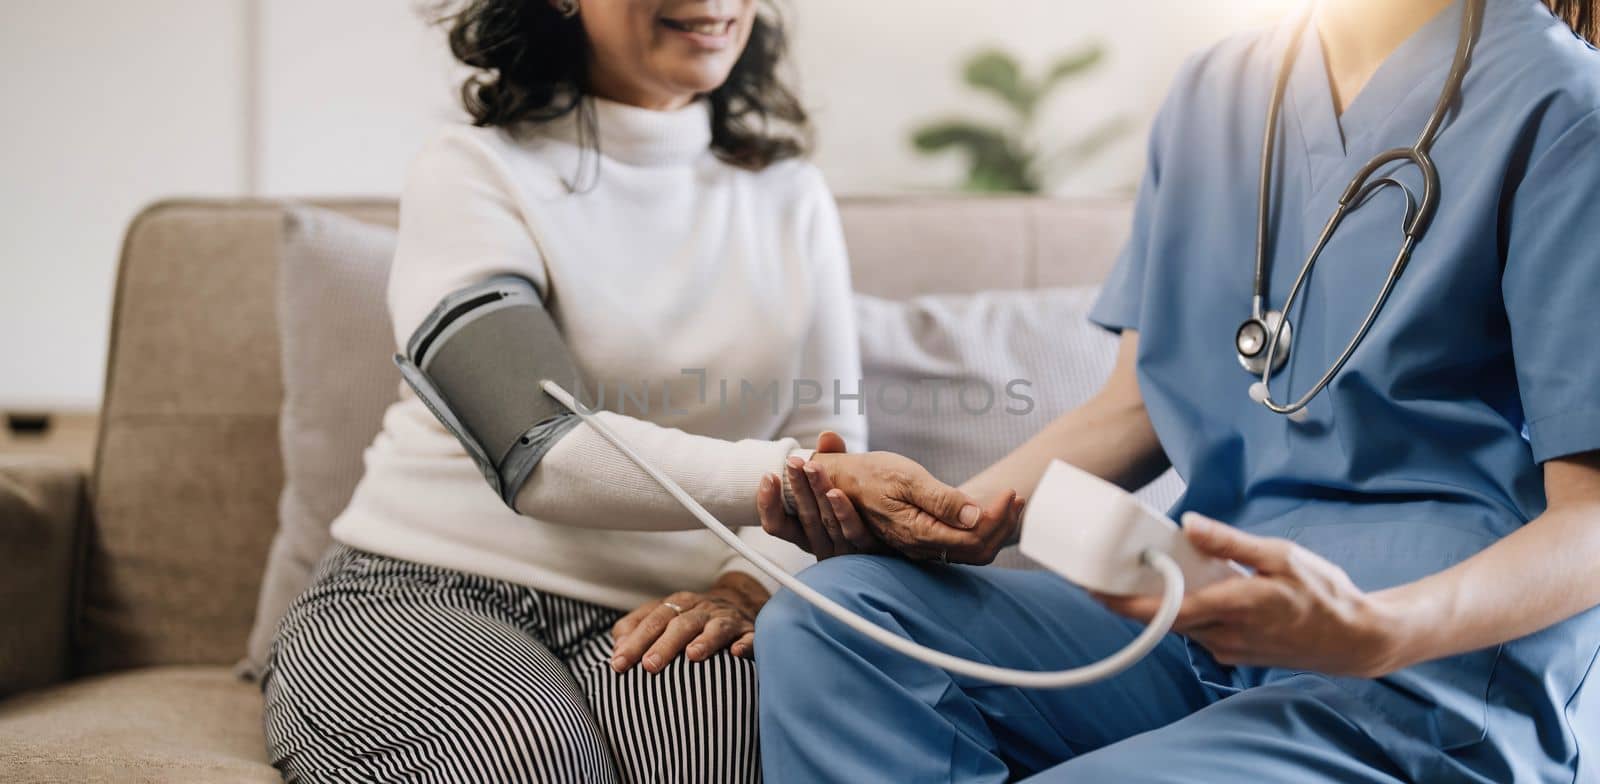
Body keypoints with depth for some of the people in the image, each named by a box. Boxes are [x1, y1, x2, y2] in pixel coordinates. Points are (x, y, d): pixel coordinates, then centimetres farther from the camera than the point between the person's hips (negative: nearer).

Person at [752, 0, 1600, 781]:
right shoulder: (1214, 88, 12)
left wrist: (1371, 632, -29)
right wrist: (963, 513, -3)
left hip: (1442, 668, -7)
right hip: (1212, 617, 7)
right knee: (828, 624, -16)